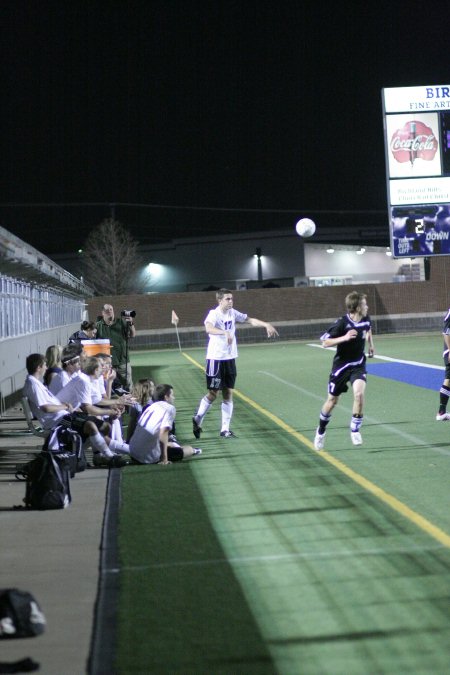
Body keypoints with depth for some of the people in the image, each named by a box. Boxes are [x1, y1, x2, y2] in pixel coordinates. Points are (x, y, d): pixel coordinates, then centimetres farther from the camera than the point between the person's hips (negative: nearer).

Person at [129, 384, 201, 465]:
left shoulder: (152, 406, 9)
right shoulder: (170, 408, -11)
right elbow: (162, 435, -22)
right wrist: (164, 459, -13)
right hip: (149, 458, -7)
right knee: (189, 449, 12)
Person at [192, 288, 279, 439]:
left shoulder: (233, 313, 4)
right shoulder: (214, 314, -16)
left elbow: (250, 320, 16)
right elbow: (209, 328, -37)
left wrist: (267, 325, 4)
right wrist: (225, 332, -53)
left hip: (230, 358, 6)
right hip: (216, 359, -6)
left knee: (228, 394, 6)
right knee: (213, 394, -1)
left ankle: (225, 429, 11)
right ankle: (197, 419, 20)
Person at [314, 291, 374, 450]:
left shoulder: (366, 319, -7)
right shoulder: (342, 323, -22)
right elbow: (325, 342, -20)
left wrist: (371, 345, 18)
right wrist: (344, 338, -31)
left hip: (358, 364, 3)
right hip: (341, 365, -3)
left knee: (359, 393, -23)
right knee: (332, 400, 10)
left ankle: (355, 429, -6)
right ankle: (321, 431, 34)